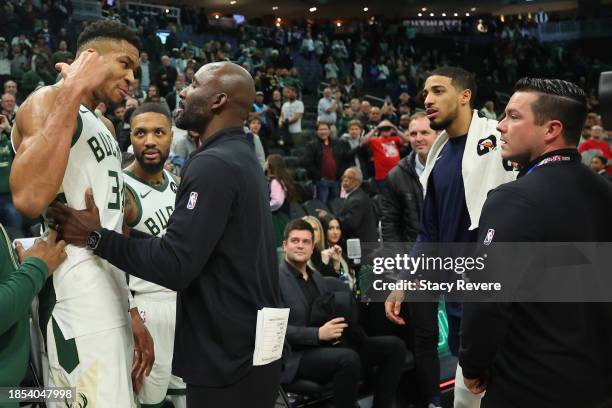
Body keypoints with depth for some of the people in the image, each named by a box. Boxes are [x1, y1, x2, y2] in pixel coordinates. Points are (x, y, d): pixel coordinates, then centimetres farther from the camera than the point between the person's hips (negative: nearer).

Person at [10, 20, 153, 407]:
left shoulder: (106, 127, 20)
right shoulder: (47, 103, -9)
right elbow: (29, 199, -30)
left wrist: (130, 311, 22)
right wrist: (73, 91, -25)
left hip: (113, 289, 10)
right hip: (78, 294, -10)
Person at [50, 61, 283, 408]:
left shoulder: (213, 164, -19)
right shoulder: (242, 157, 13)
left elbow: (175, 265, -23)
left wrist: (96, 237, -14)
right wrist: (126, 231, 8)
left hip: (228, 357, -9)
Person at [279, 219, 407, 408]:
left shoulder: (316, 276, 20)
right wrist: (318, 334, -24)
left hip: (331, 345, 8)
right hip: (297, 355, -8)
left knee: (394, 346, -2)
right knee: (348, 358, -37)